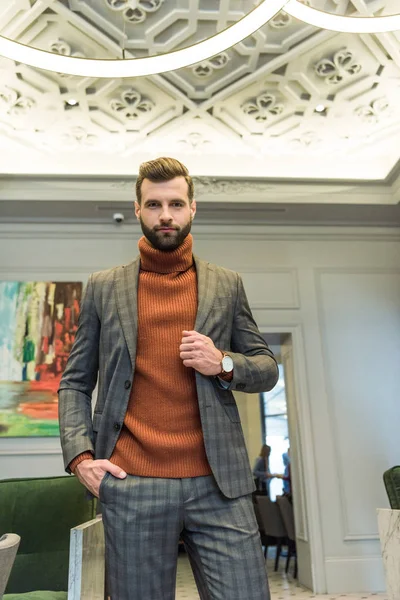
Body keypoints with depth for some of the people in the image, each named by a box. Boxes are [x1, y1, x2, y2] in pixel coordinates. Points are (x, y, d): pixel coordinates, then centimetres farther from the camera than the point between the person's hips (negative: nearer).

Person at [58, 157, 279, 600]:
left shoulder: (227, 285, 10)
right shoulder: (103, 288, 9)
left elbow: (266, 369, 13)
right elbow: (75, 383, 10)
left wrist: (225, 364, -8)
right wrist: (79, 455, -5)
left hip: (219, 483, 1)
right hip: (131, 485, 0)